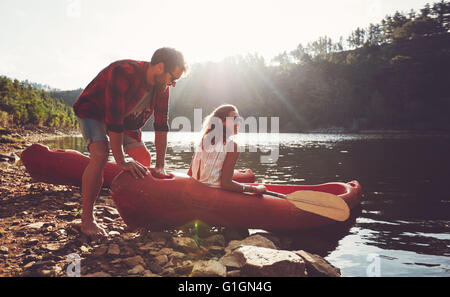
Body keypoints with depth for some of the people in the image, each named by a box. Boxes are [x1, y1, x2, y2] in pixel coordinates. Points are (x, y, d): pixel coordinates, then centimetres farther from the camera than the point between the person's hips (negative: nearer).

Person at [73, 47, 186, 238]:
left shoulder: (162, 87, -14)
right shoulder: (123, 74, -37)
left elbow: (161, 125, -14)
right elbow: (114, 122, -39)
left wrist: (160, 166, -19)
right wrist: (121, 161, -36)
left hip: (125, 118, 7)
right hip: (93, 112, -7)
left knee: (144, 158, 0)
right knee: (100, 154, -29)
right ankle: (86, 220, -19)